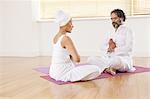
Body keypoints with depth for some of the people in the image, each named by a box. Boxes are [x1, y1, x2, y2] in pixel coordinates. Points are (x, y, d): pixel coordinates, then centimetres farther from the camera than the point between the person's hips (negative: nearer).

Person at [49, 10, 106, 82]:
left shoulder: (55, 37, 8)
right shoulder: (66, 38, -19)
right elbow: (77, 59, -21)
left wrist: (71, 57, 10)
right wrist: (71, 57, -1)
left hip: (54, 72, 10)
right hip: (63, 74, -10)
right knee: (96, 70, -15)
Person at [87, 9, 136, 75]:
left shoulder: (127, 30, 2)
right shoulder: (112, 32, 22)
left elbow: (128, 48, -11)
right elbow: (102, 47, 14)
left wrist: (115, 49, -14)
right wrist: (109, 48, -7)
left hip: (123, 59, -7)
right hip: (108, 58, 7)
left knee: (115, 61, -42)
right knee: (90, 59, -15)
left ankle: (105, 68, -15)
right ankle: (109, 67, -23)